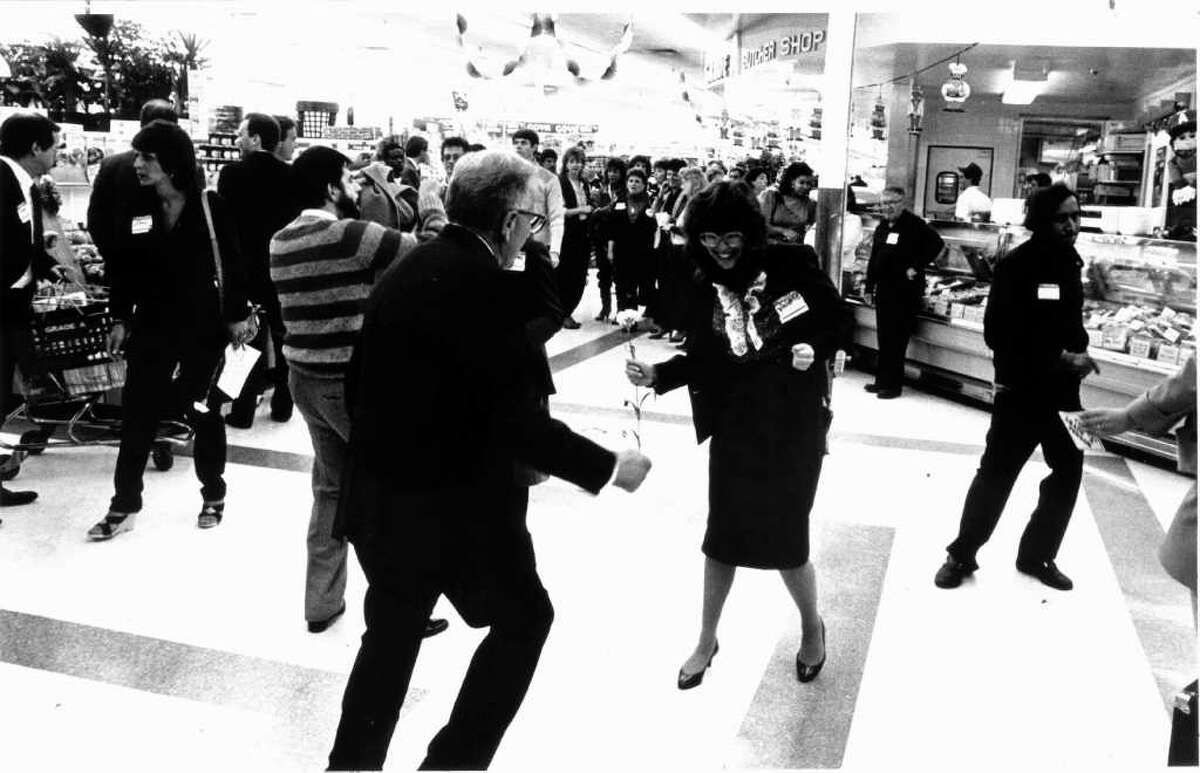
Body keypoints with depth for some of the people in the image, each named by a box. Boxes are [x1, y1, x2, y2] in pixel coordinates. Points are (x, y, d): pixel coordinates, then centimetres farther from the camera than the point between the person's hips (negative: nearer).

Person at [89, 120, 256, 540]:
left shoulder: (210, 206, -8)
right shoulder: (135, 209, 1)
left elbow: (231, 264, -4)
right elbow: (122, 267, 6)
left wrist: (238, 314, -5)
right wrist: (119, 319, 5)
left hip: (203, 325, -3)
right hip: (151, 326, 3)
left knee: (204, 411, 9)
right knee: (136, 413, 3)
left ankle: (214, 496, 25)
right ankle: (124, 505, 14)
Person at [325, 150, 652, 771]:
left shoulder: (403, 271, 5)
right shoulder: (483, 284, -19)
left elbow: (362, 387, 11)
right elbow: (517, 422, -23)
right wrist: (607, 467, -12)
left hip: (381, 499, 8)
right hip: (461, 506, -7)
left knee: (391, 636, 24)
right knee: (524, 618, 16)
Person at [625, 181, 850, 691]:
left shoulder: (790, 266, -10)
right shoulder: (706, 290, -1)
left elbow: (839, 318, 0)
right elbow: (701, 361, 0)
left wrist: (816, 349, -18)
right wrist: (657, 375, -16)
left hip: (794, 423, -3)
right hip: (734, 425, 3)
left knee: (786, 537, 4)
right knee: (722, 534, 10)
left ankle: (811, 626, 35)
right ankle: (706, 641, 31)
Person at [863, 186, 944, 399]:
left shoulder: (915, 225, -10)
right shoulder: (882, 227, 13)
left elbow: (936, 244, -18)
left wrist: (916, 267, -18)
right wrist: (870, 287, 15)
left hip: (905, 291, -7)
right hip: (884, 289, 7)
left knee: (896, 339, -4)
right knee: (884, 336, 11)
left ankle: (893, 384, 3)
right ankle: (883, 380, 20)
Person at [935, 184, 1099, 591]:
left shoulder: (1070, 262, 7)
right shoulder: (1016, 265, -14)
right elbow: (999, 335, -19)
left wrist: (1079, 353, -4)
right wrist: (1060, 358, -21)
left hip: (1063, 389, 7)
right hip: (1020, 389, -6)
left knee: (1068, 471, 10)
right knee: (996, 474, 0)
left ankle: (1037, 555, 26)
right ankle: (961, 554, 16)